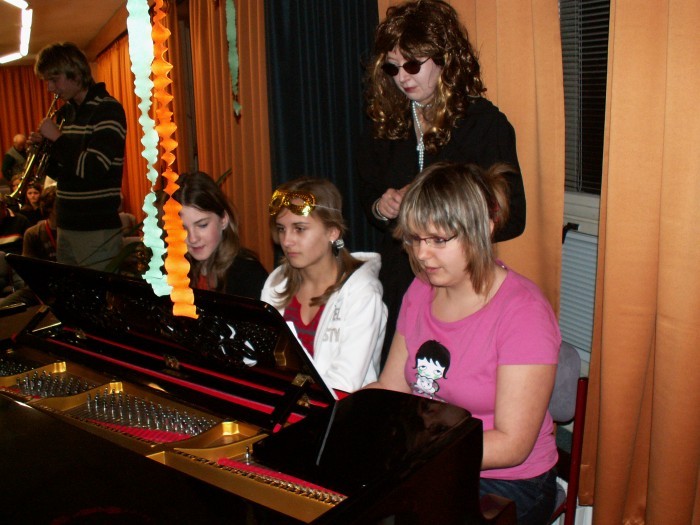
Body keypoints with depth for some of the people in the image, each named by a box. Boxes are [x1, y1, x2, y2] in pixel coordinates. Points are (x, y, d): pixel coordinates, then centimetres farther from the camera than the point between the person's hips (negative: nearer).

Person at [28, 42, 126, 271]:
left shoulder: (108, 109, -11)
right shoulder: (65, 112, 12)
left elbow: (93, 170, -20)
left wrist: (57, 138, -12)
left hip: (97, 230, -8)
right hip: (66, 226, 8)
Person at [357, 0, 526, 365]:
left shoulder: (485, 123, -8)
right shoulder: (388, 124, 7)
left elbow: (512, 218, -10)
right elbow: (367, 195, 18)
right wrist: (379, 209, -5)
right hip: (399, 281, 4)